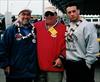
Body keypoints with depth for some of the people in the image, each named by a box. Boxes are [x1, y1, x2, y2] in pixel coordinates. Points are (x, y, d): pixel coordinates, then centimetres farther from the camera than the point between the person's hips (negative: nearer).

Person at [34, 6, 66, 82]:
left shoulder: (63, 28, -3)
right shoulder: (37, 26, 7)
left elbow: (66, 46, -5)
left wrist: (61, 58, -11)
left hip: (54, 67, -3)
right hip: (38, 66, 4)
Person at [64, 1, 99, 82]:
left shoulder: (88, 25, -12)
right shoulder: (67, 27, 10)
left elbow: (93, 47, -16)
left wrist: (87, 64, -15)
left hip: (82, 65, -7)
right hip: (69, 65, 7)